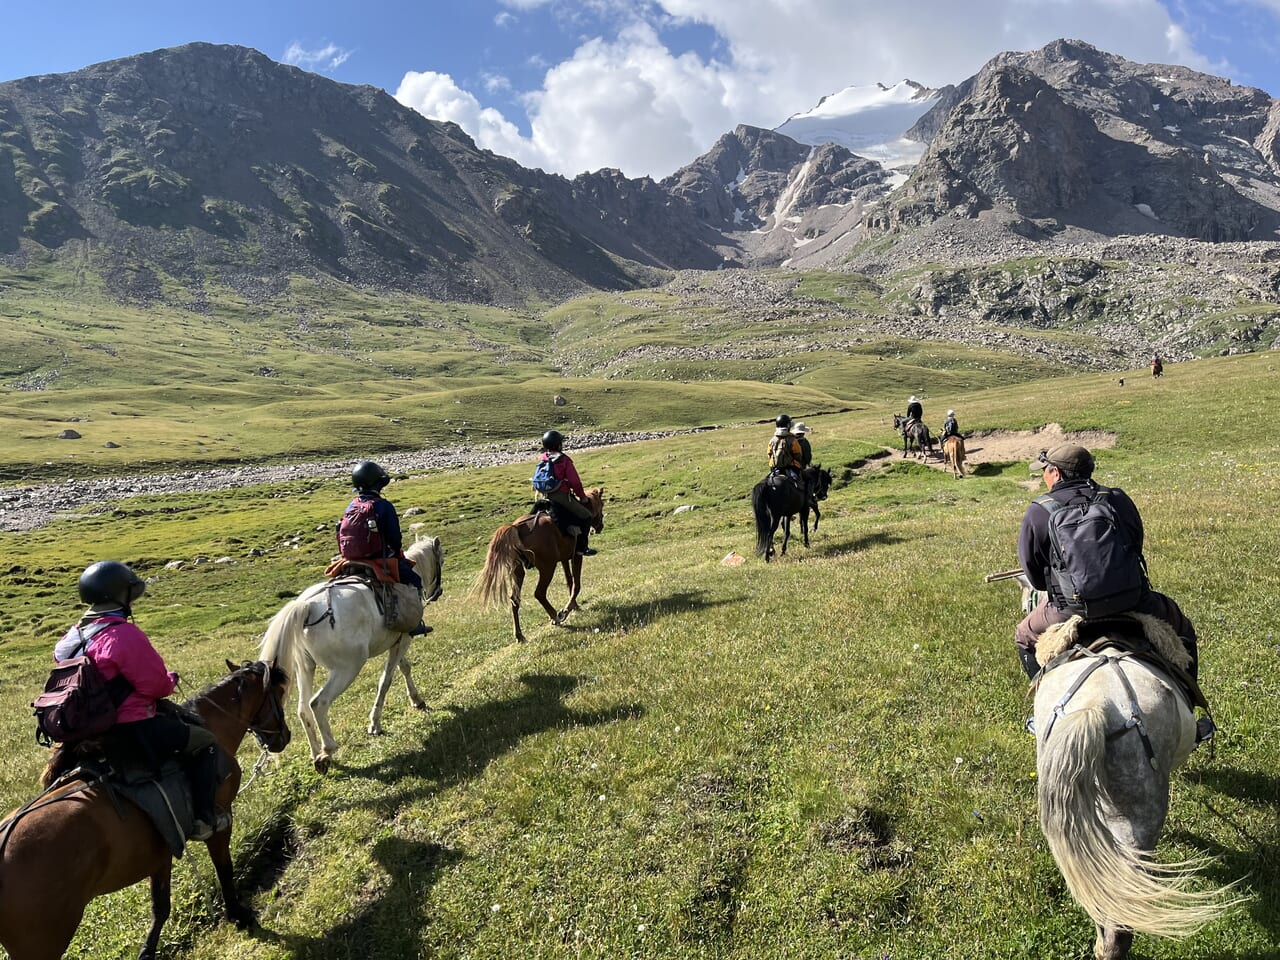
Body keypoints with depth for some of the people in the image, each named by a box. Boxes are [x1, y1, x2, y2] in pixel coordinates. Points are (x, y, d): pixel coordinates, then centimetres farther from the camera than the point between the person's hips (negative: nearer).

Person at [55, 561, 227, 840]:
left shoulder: (72, 637, 5)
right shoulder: (125, 634, -24)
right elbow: (157, 685, -21)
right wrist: (172, 679, 2)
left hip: (89, 728, 9)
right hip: (132, 730, -9)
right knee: (205, 742, 4)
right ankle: (203, 819, 5)